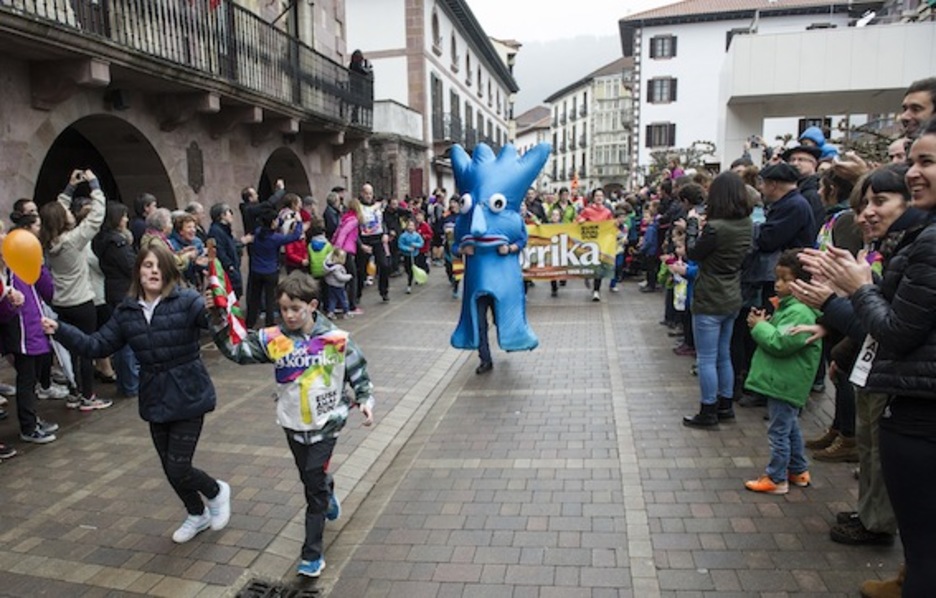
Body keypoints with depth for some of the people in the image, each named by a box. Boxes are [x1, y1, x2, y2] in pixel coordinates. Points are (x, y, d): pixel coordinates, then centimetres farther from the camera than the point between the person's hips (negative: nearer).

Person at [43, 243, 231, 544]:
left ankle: (217, 491, 29)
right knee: (170, 469, 16)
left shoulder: (187, 302, -15)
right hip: (155, 400, 6)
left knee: (179, 469, -4)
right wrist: (59, 330, -5)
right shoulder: (127, 311, 1)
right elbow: (97, 345, 6)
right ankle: (197, 515, 42)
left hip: (188, 397, -5)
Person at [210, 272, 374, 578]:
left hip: (326, 422, -3)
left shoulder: (337, 339, -14)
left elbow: (358, 371, -2)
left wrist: (365, 400, -11)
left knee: (313, 484, -3)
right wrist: (218, 320, -19)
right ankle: (328, 493, 57)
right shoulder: (273, 339, -9)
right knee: (310, 478, 21)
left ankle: (312, 554, 9)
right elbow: (236, 351, -8)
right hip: (293, 424, 3)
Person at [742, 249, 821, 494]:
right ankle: (799, 470, 35)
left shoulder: (800, 312, -21)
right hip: (783, 380, 11)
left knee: (779, 431, 0)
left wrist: (759, 326, -13)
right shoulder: (788, 305, 12)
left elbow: (780, 343, -26)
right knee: (790, 427, 21)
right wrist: (763, 323, 3)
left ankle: (776, 478, 11)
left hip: (785, 383, -11)